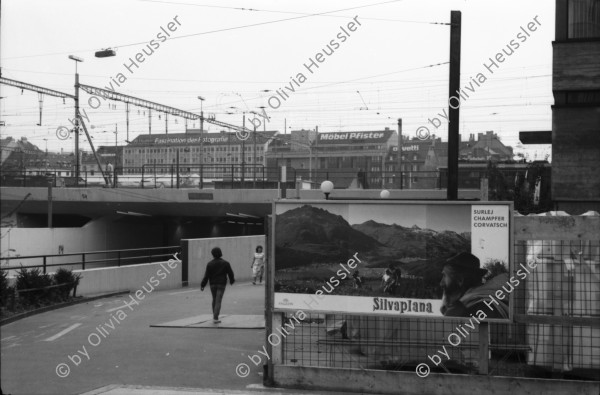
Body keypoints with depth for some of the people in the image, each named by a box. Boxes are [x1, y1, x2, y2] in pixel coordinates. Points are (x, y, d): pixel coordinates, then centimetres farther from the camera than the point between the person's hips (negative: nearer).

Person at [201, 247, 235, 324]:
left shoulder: (210, 264, -4)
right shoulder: (225, 263, -3)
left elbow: (206, 276, -5)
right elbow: (230, 273, 4)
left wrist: (202, 285, -1)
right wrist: (232, 280, 23)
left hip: (213, 284, 1)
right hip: (221, 284, -1)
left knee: (214, 299, 18)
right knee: (218, 301, -5)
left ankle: (214, 315, 26)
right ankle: (215, 318, -15)